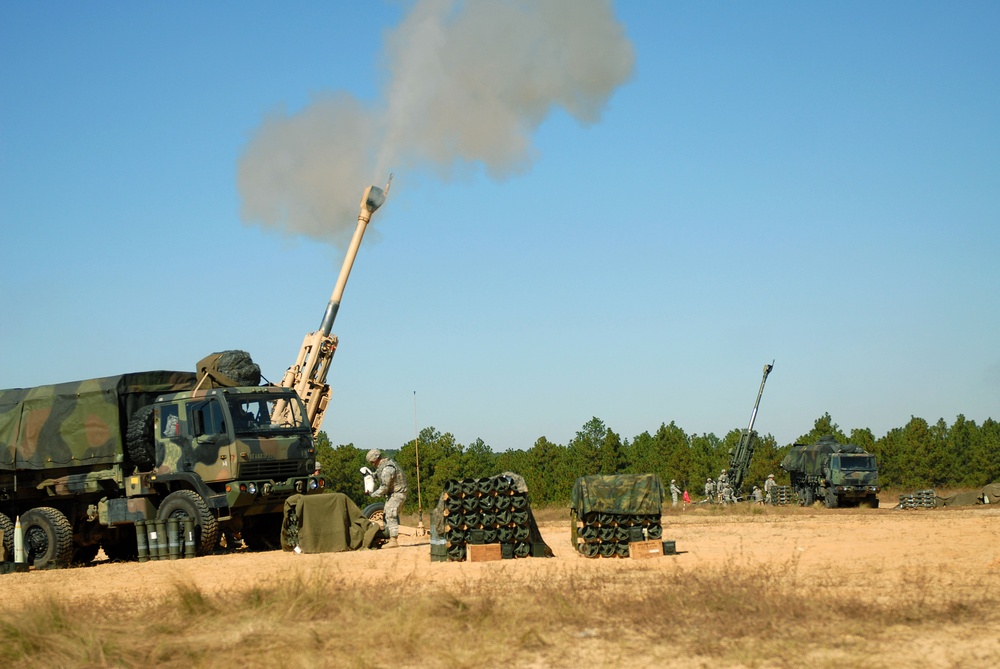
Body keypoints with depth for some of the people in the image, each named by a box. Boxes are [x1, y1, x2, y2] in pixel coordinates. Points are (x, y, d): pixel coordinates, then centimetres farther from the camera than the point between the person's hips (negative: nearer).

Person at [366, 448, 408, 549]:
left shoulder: (387, 469, -25)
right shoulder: (387, 462, 7)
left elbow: (384, 488, -23)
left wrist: (372, 494, -10)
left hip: (397, 494, -11)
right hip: (392, 494, 11)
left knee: (390, 516, -15)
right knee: (386, 516, 13)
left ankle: (393, 541, -19)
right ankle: (390, 539, 17)